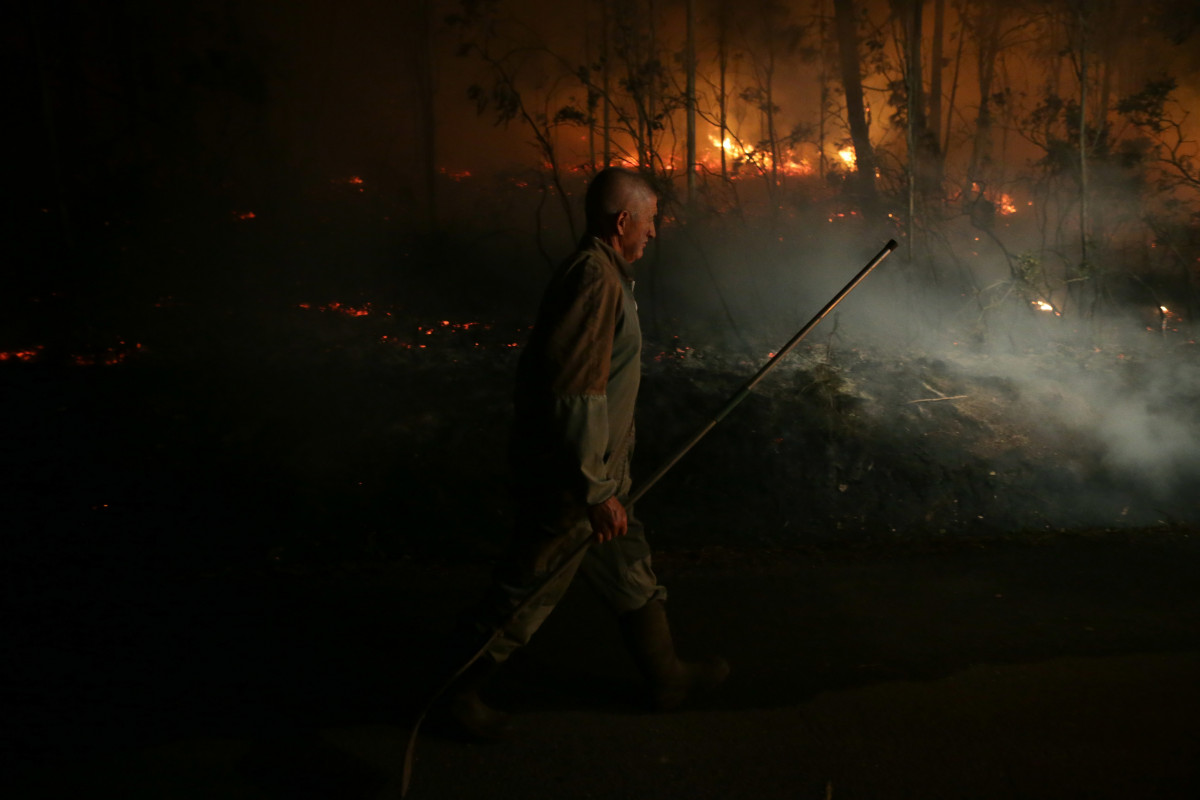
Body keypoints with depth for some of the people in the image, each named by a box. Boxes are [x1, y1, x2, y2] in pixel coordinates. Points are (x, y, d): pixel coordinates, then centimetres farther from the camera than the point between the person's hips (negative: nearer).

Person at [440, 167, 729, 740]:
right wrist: (598, 491, -25)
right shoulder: (596, 278, -23)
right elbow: (574, 395, -28)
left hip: (594, 469, 10)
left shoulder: (602, 273, 11)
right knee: (529, 588, 4)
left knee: (630, 567, 20)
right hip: (568, 479, -10)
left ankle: (667, 676, 36)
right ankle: (460, 690, 22)